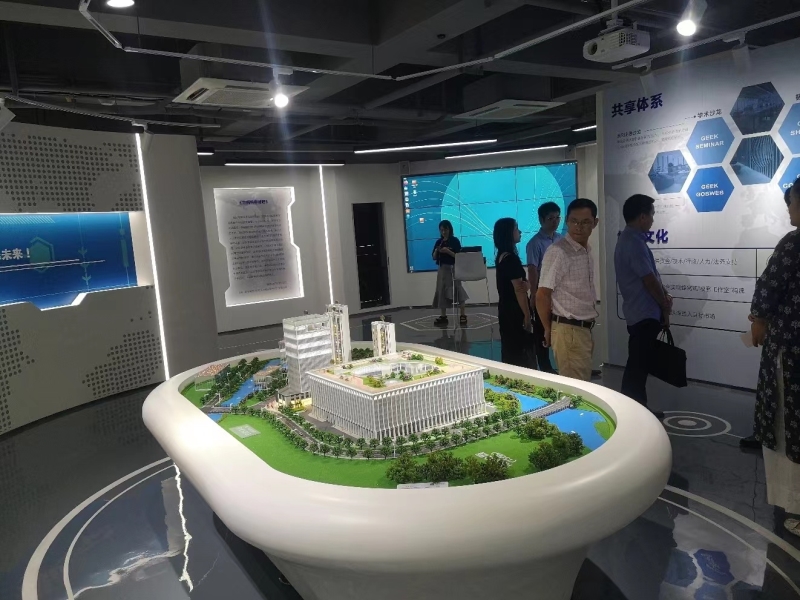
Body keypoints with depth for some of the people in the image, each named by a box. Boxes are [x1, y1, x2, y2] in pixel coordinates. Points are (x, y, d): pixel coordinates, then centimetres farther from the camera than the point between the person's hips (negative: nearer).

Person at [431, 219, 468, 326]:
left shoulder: (455, 240, -5)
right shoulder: (439, 242, 9)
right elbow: (434, 258, 10)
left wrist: (448, 251, -21)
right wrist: (436, 251, -10)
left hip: (453, 269, -5)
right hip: (442, 269, 6)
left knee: (458, 291, -10)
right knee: (442, 292, 6)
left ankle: (463, 315, -8)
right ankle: (443, 316, 13)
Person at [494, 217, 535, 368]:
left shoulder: (501, 257, 10)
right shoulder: (511, 259, -18)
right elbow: (519, 289, -20)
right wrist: (527, 315, -18)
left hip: (505, 309, 9)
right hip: (514, 311, -9)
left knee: (510, 348, 15)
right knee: (522, 350, -1)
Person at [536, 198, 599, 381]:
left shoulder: (587, 252, 12)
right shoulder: (558, 252, -16)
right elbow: (542, 295, -15)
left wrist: (589, 329, 19)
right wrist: (549, 330, -5)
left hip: (584, 329, 9)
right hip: (568, 330, -9)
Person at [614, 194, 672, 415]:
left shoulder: (630, 239, 14)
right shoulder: (634, 242, -19)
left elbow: (651, 276, 16)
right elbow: (650, 281, -18)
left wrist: (664, 296, 2)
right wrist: (665, 307, -4)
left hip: (640, 312, 11)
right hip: (644, 314, -11)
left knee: (638, 366, 16)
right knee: (638, 368, -4)